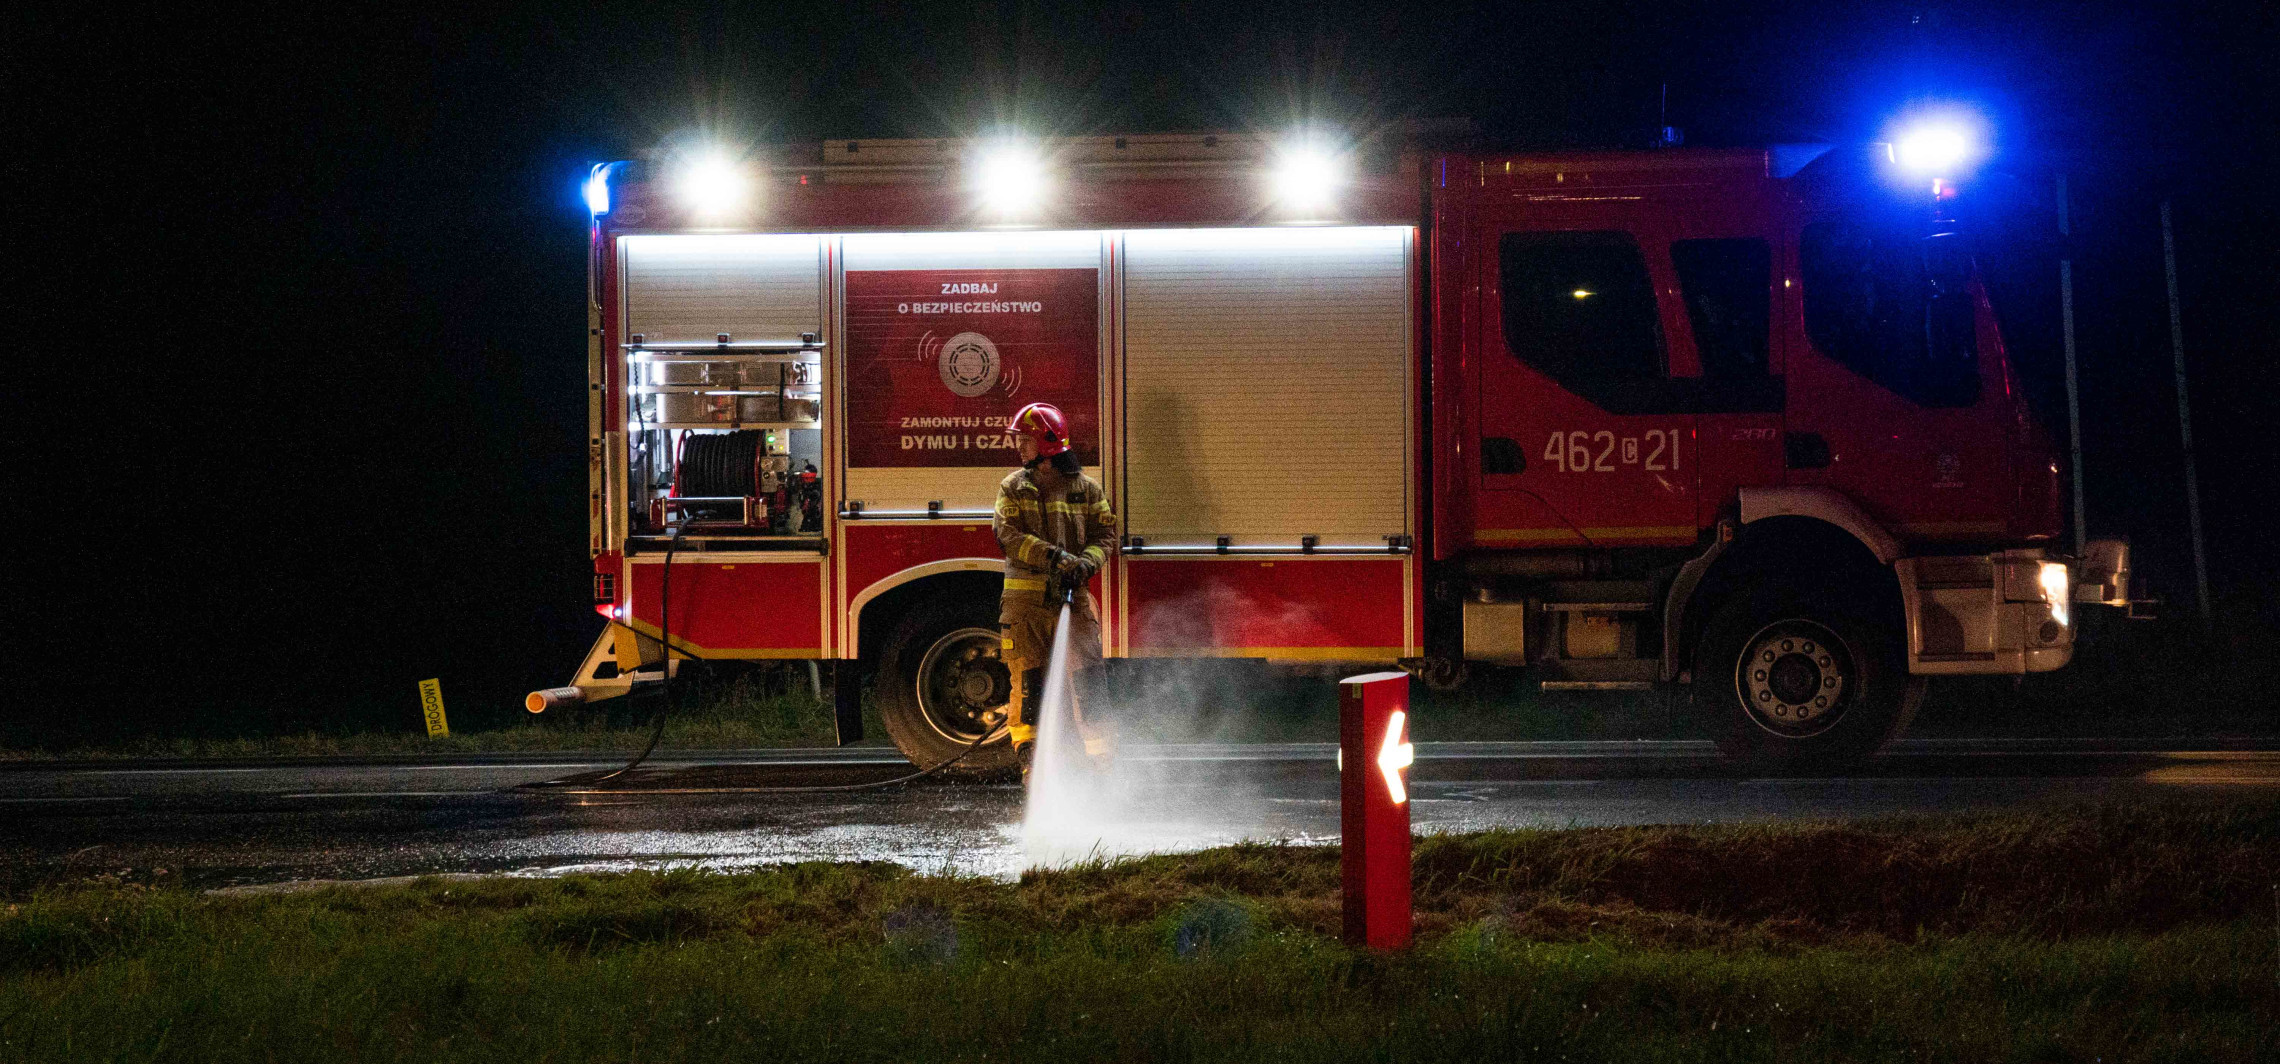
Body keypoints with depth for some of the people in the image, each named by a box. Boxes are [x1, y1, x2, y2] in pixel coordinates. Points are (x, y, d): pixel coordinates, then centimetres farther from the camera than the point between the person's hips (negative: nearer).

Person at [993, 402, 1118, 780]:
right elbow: (1008, 535, -5)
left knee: (1088, 676, -5)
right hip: (1026, 596, 0)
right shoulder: (1013, 487, 8)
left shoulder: (1086, 488, 7)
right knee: (1027, 678, -1)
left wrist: (1086, 562, -16)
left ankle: (1103, 754, -1)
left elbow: (1105, 534, 6)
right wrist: (1053, 556, -18)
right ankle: (1027, 755, 4)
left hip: (1072, 595, 0)